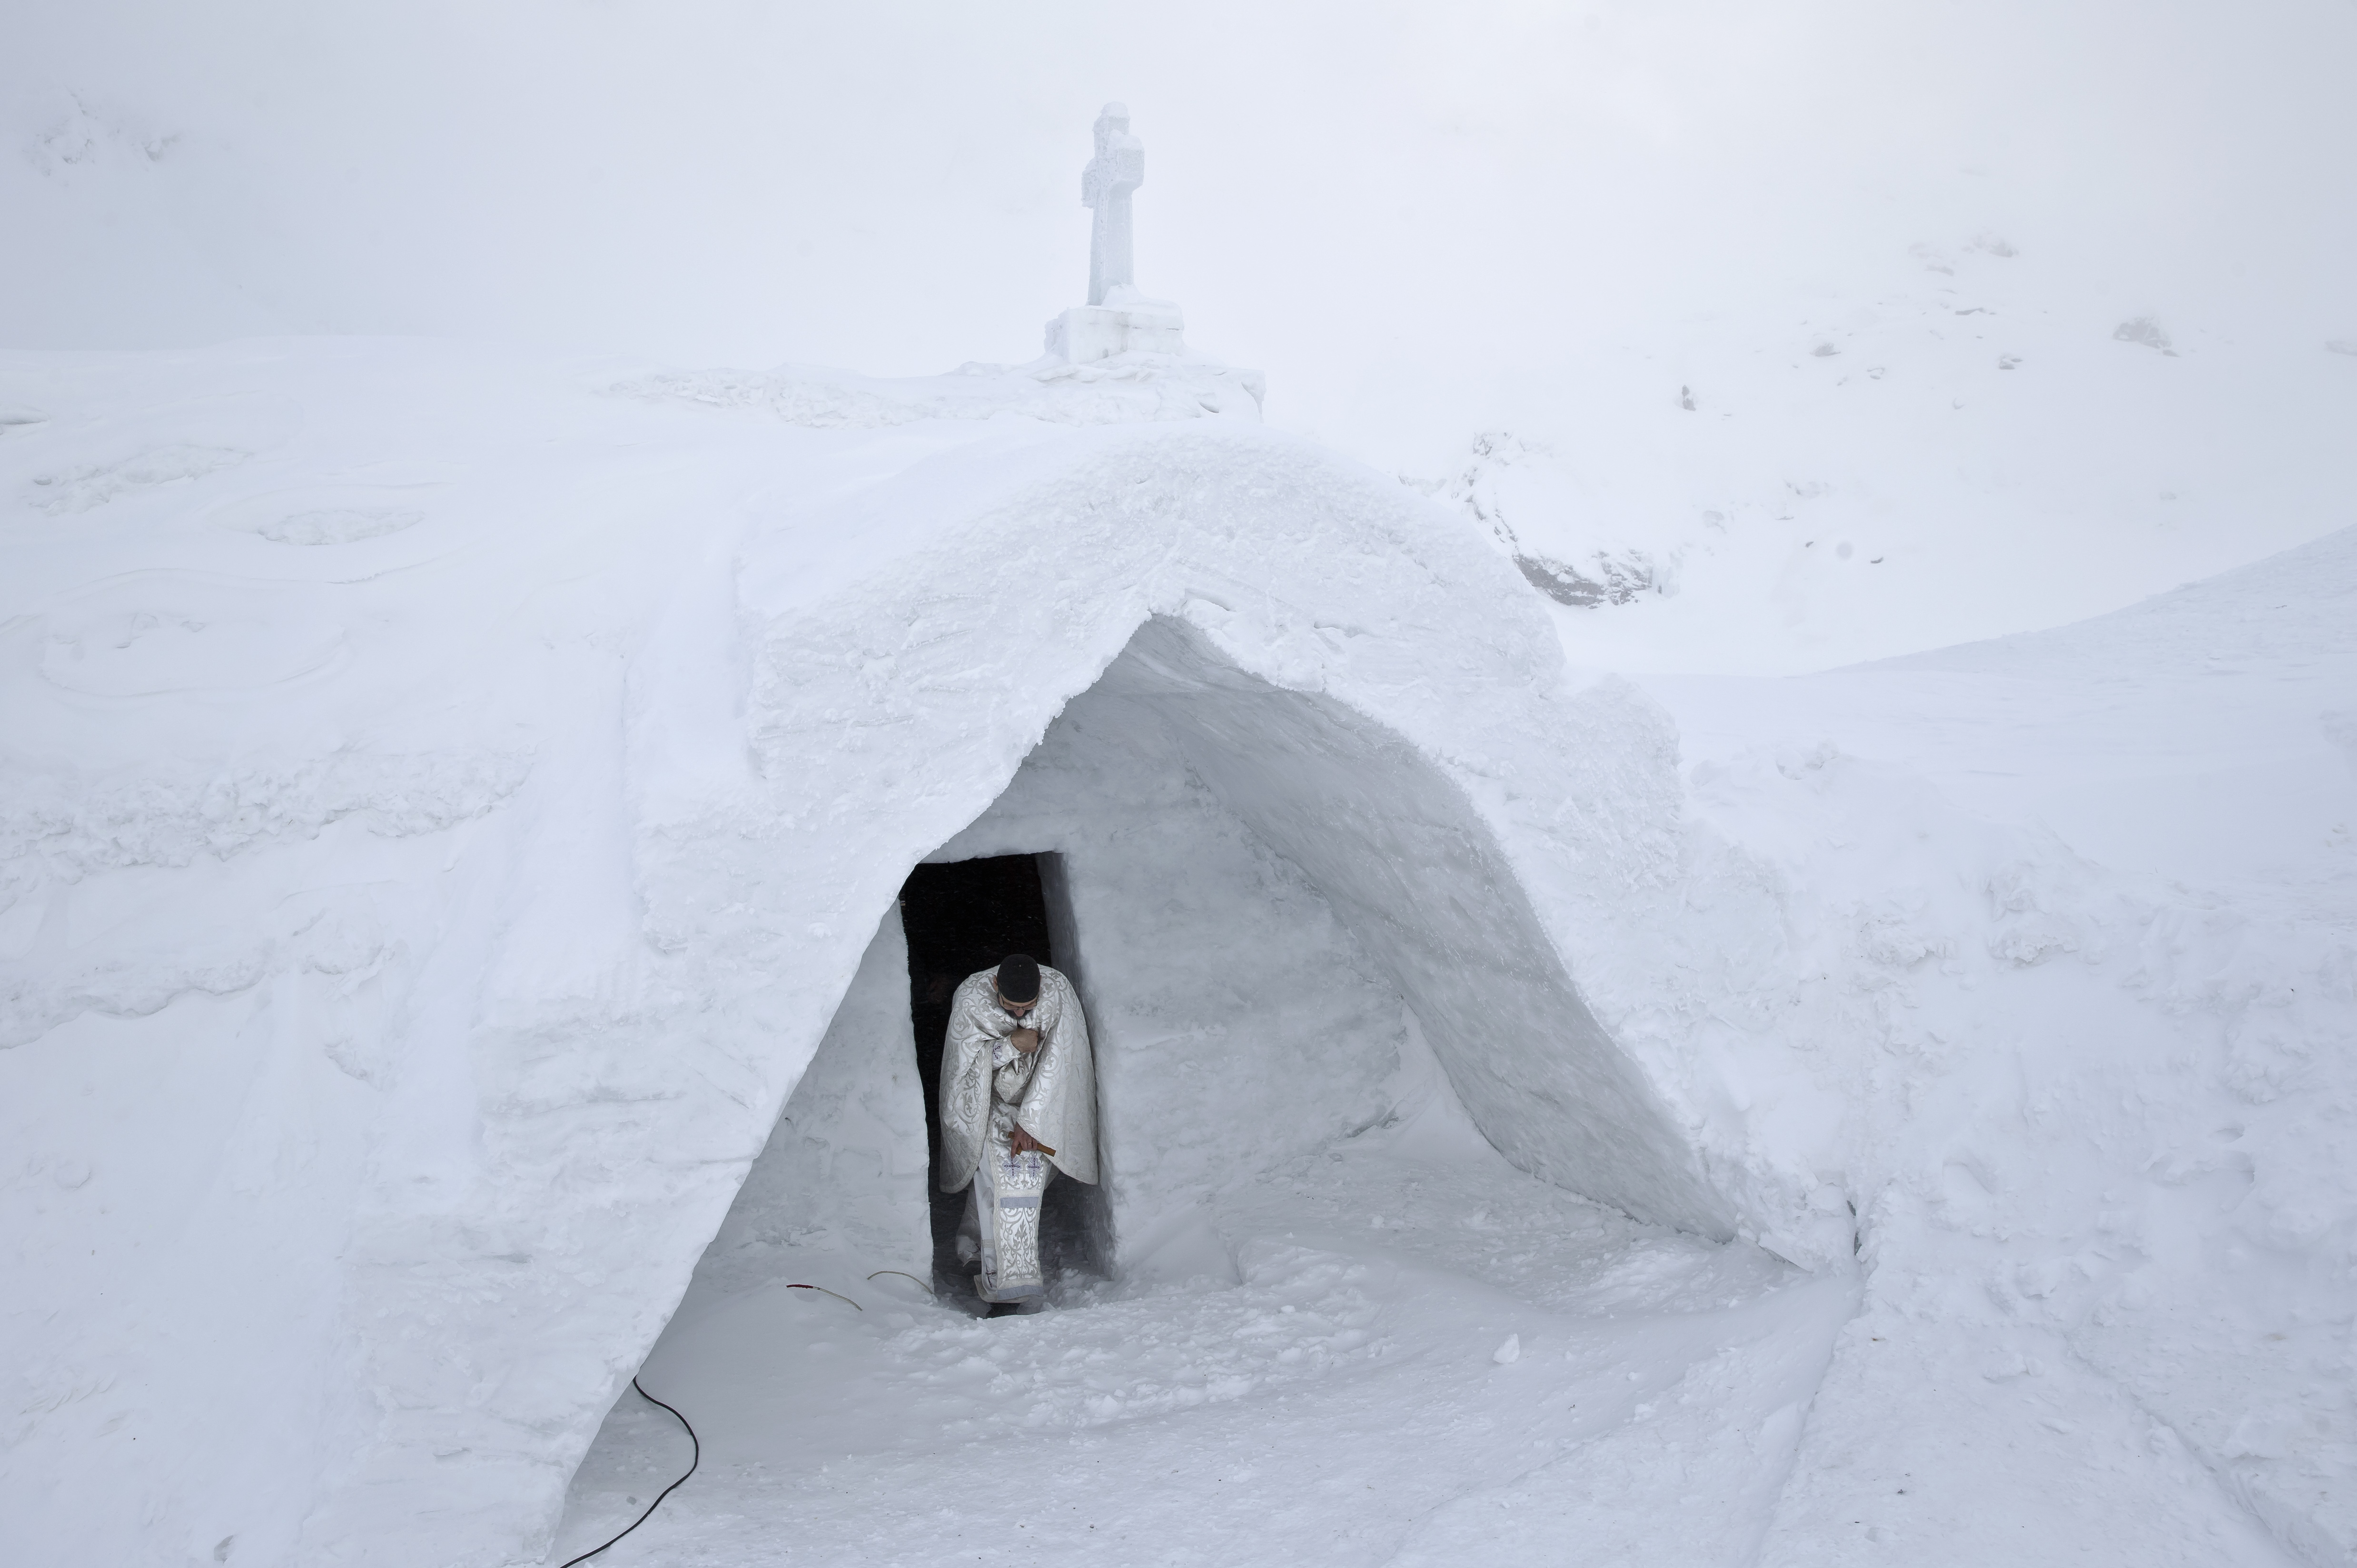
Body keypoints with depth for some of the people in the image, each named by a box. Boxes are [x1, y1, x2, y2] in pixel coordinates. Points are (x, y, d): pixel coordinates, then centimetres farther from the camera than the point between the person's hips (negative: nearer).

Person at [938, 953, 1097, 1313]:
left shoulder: (1059, 993, -23)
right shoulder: (970, 999, -22)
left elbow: (1056, 1063, -21)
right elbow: (965, 1062, -14)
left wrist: (1030, 1122, -22)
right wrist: (1011, 1046, -30)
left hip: (1040, 1103, 2)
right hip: (990, 1102, -2)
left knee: (1030, 1174, -4)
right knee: (1001, 1178, -16)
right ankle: (1011, 1284, -17)